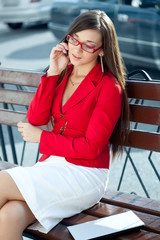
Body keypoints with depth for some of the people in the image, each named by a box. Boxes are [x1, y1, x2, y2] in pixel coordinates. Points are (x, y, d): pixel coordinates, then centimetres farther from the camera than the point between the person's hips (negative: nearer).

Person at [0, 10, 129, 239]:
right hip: (51, 164, 5)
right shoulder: (63, 73, 9)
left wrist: (41, 137, -7)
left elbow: (91, 148, -13)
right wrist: (52, 73, -7)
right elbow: (36, 118, 0)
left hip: (85, 175, -5)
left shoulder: (109, 87, -10)